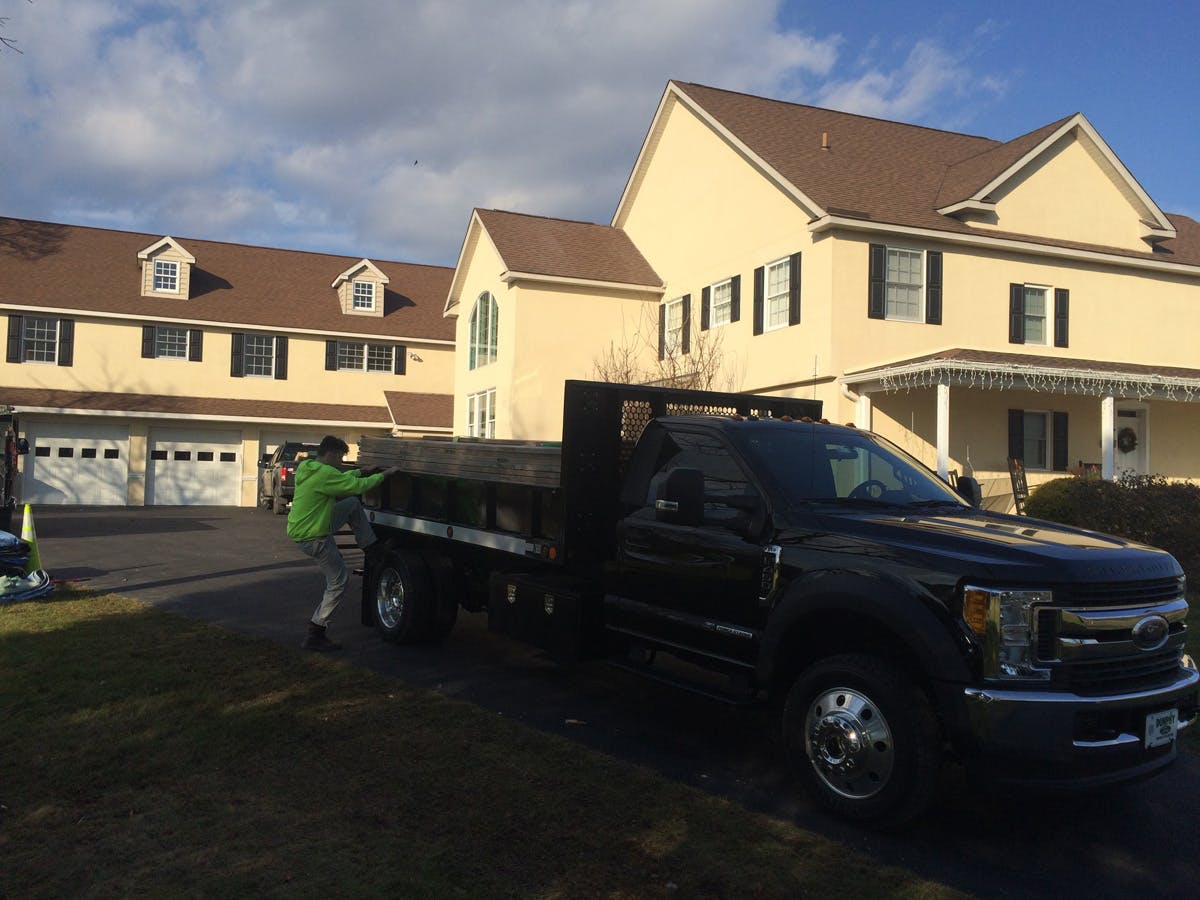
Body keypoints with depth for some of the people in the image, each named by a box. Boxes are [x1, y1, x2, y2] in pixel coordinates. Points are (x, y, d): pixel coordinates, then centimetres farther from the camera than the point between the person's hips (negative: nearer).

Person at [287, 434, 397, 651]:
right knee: (338, 581, -1)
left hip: (299, 530, 10)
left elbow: (340, 479, 24)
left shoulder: (306, 468, 8)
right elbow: (358, 486, -18)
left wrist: (360, 471, 23)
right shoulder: (324, 473, -22)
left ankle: (371, 546, 22)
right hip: (314, 539, -10)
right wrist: (382, 475, -5)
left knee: (353, 503, 16)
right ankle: (315, 635, 4)